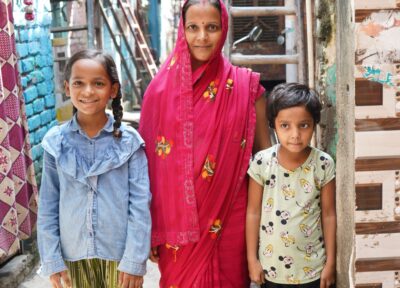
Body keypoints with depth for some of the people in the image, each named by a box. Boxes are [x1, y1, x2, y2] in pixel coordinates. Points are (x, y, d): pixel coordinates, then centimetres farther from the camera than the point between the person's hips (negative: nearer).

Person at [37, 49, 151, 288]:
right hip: (74, 253, 2)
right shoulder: (55, 142, -4)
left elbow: (140, 203, -9)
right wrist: (51, 259, 0)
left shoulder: (129, 140, -9)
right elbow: (48, 204, 1)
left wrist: (135, 260, -11)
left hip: (119, 252, -1)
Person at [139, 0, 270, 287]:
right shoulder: (162, 88, -2)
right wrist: (149, 230, 0)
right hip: (178, 219, 0)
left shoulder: (246, 85, -2)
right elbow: (150, 160, 1)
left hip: (230, 216, 0)